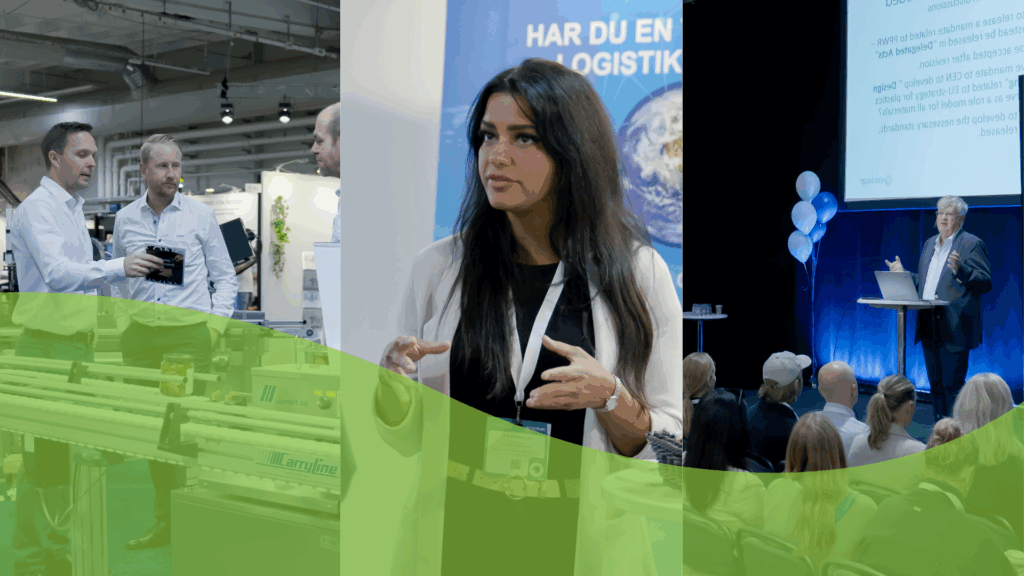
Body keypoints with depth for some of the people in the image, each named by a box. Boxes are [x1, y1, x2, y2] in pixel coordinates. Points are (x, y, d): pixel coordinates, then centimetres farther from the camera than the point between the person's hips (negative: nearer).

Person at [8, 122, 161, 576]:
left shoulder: (74, 210, 19)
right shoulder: (36, 209, -10)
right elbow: (57, 272, -25)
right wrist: (118, 267, -38)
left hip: (78, 343, 9)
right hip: (47, 343, -9)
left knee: (68, 455, 12)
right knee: (42, 457, -7)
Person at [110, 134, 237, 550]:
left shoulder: (200, 215, 3)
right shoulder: (125, 220, 10)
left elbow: (225, 276, 7)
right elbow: (117, 281, 18)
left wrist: (215, 325, -3)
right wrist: (123, 326, 7)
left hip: (189, 332, -3)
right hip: (141, 334, 3)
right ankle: (164, 521, 16)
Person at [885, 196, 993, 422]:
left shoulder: (971, 244, -4)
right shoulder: (930, 244, 18)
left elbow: (985, 282, -12)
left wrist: (960, 270, -26)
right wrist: (903, 274, 12)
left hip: (954, 330, -7)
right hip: (930, 328, 7)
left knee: (953, 385, -7)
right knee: (936, 385, 11)